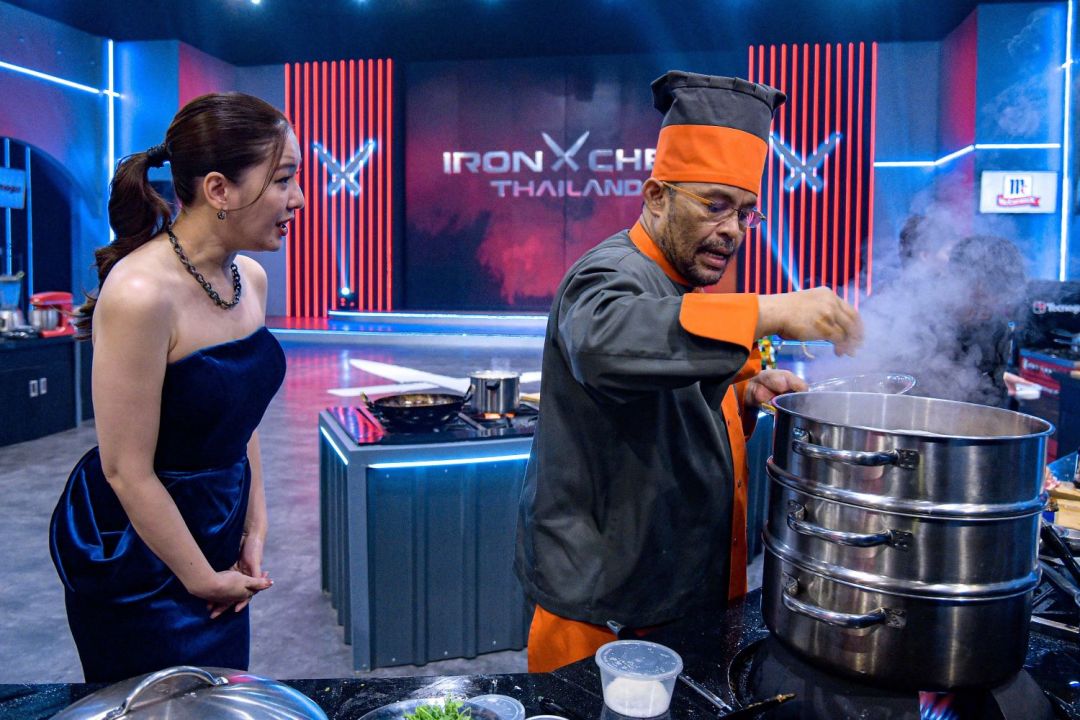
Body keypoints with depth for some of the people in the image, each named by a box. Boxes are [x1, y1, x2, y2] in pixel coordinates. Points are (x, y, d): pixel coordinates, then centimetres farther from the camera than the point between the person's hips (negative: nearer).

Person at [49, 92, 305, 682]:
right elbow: (127, 471, -22)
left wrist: (253, 532, 6)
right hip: (132, 549, -7)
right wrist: (204, 581, -12)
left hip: (215, 530, 7)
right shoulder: (141, 293, -27)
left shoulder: (249, 279, -2)